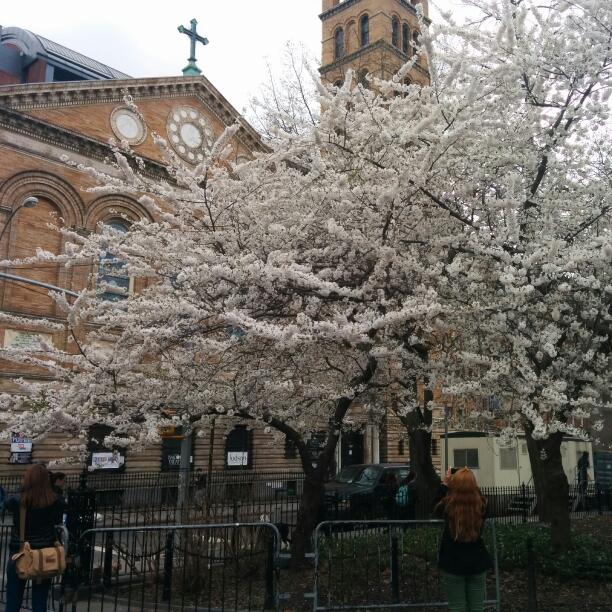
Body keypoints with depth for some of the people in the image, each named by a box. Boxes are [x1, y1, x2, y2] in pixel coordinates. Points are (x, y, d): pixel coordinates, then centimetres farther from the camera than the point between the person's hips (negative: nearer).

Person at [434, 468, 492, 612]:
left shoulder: (448, 504, -15)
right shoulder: (481, 504, -12)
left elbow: (437, 507, 9)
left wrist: (445, 484, 10)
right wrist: (469, 481, 10)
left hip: (452, 563, -2)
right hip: (477, 562, 2)